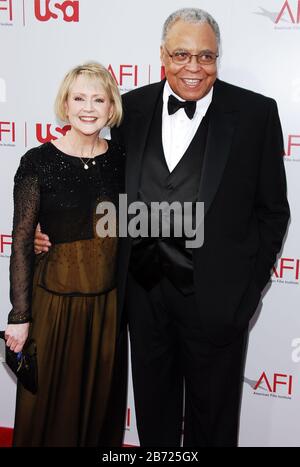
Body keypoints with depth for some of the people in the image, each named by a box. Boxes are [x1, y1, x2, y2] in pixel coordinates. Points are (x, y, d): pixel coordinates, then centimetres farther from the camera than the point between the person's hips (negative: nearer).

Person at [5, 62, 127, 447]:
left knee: (104, 398, 18)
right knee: (51, 403, 12)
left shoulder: (120, 159, 0)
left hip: (109, 299, 4)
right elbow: (21, 242, -9)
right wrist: (20, 316, -10)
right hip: (55, 299, -3)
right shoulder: (38, 162, -11)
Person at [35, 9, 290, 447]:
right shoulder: (131, 108, 2)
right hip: (143, 287, 3)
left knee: (211, 415, 18)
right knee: (152, 403, 23)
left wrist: (249, 287, -7)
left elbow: (271, 209, -4)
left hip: (214, 294, -3)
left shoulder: (256, 113, -7)